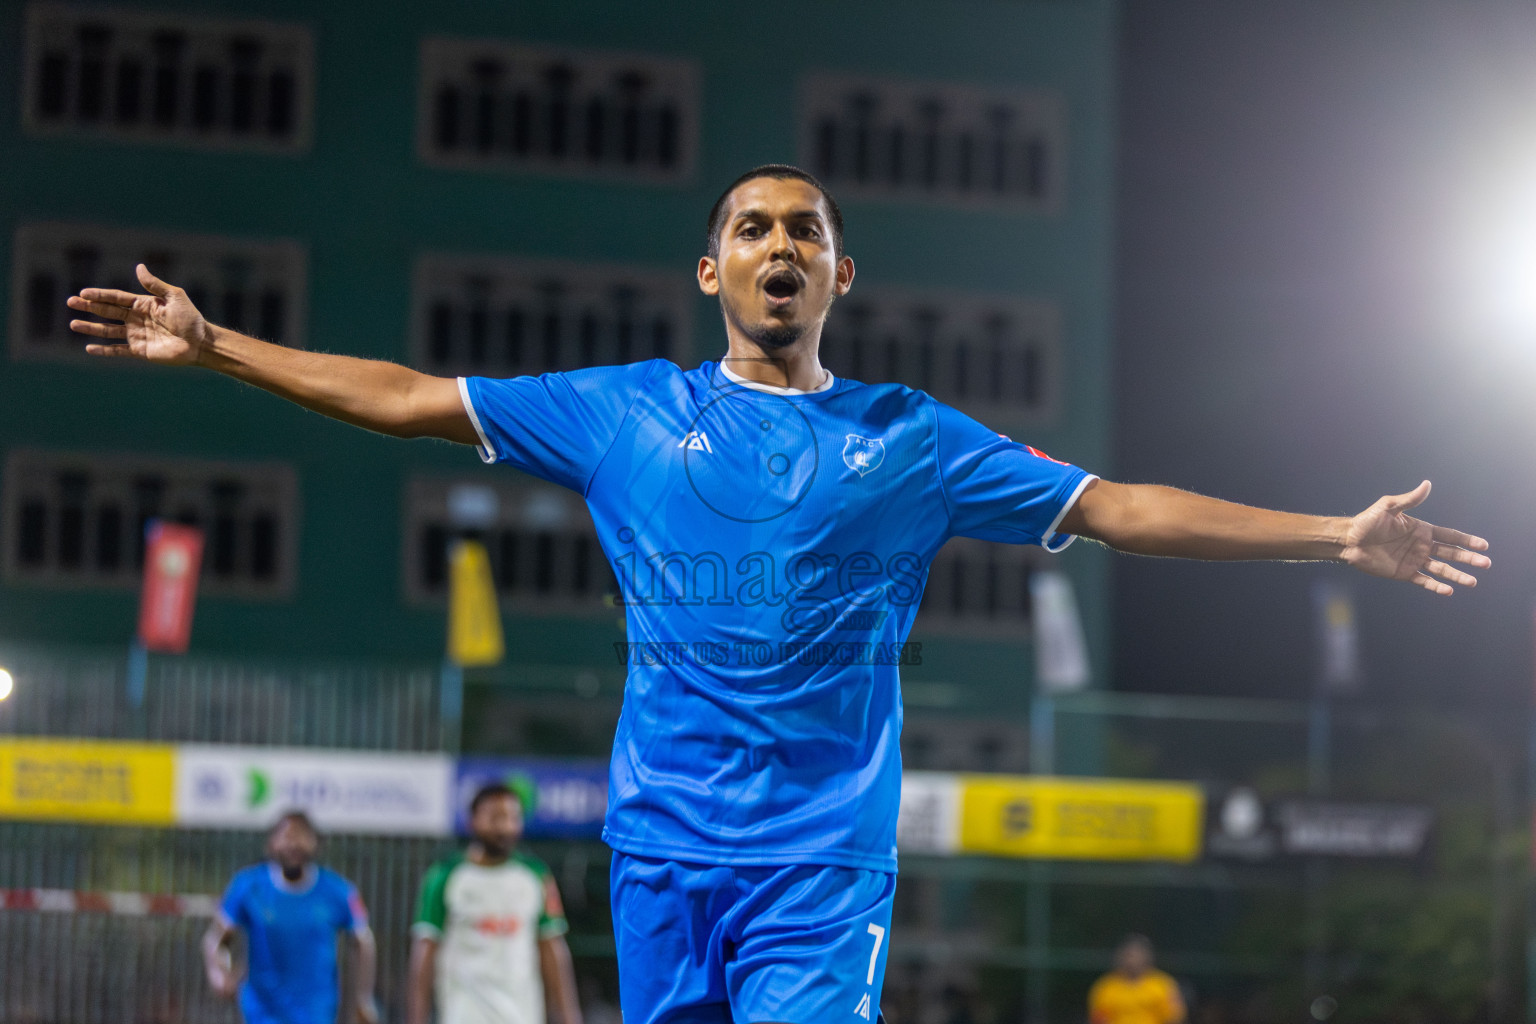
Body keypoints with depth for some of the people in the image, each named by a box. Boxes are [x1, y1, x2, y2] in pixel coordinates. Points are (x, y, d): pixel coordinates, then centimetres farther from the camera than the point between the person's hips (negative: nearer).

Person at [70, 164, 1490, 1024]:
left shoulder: (911, 439, 8)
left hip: (826, 855, -1)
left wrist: (1337, 536, 2)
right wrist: (213, 346, 8)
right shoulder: (627, 413, 9)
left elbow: (1117, 509, 7)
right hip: (662, 845, 2)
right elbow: (410, 399, 11)